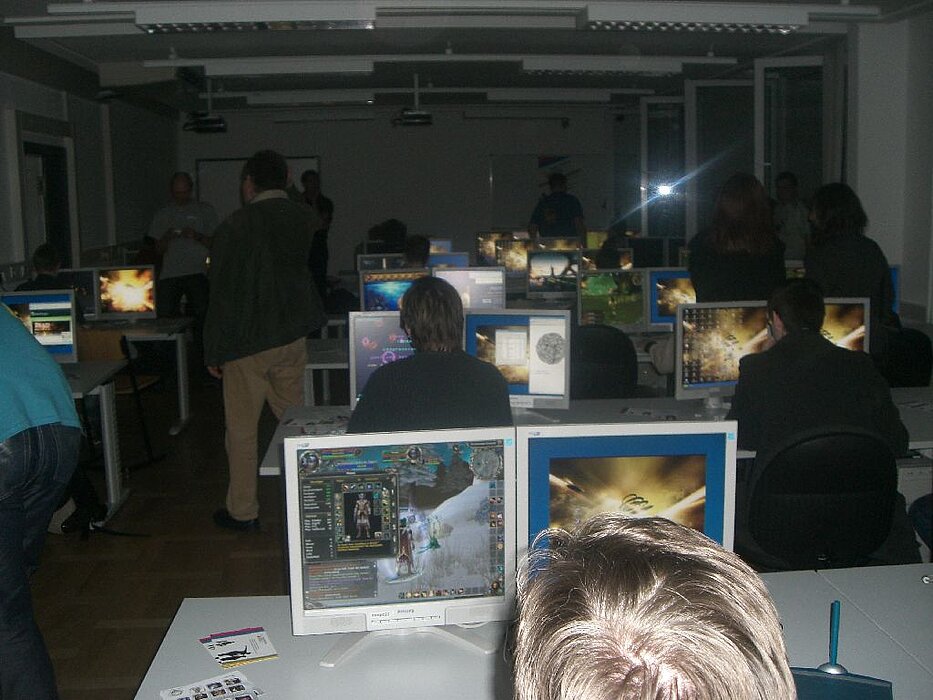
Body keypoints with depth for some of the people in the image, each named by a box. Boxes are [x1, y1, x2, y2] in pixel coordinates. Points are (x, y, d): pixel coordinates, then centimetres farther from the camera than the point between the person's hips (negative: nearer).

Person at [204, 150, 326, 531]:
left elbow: (222, 293, -9)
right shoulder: (308, 220, 1)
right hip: (293, 340, 5)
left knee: (241, 429, 6)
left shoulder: (234, 226, -11)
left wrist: (213, 351, -3)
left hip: (248, 343, -4)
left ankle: (242, 511, 14)